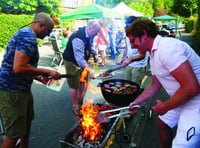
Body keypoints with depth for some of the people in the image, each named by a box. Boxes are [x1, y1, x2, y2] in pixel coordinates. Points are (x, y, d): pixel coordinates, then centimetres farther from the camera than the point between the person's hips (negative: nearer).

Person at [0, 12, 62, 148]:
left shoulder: (25, 33, 14)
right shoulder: (28, 37, -19)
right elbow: (18, 68, -31)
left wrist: (39, 77, 15)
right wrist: (47, 72, -21)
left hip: (22, 89, 11)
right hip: (12, 92, -11)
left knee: (27, 121, 24)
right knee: (14, 135, 0)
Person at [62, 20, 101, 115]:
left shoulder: (89, 35, -5)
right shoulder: (78, 38, -34)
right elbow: (79, 57, -43)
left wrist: (94, 54, 1)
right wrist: (88, 69, -49)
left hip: (81, 61, 9)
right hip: (71, 62, -9)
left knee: (83, 81, 20)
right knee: (74, 85, -1)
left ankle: (80, 99, 43)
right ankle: (75, 106, 16)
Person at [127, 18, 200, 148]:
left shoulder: (167, 48, -25)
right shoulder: (154, 55, 7)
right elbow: (155, 86, 17)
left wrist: (164, 107, -16)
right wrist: (135, 103, 15)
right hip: (182, 101, 10)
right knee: (163, 121, 23)